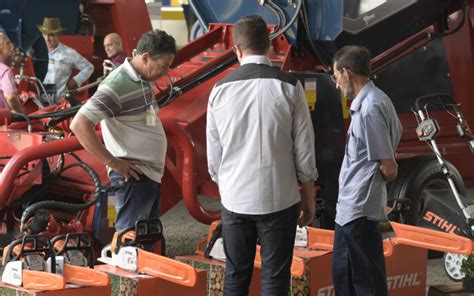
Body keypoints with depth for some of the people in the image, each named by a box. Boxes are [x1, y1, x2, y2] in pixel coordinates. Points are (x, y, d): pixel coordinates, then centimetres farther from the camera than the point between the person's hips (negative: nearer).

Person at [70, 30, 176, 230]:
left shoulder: (144, 81, 11)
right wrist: (113, 163, -22)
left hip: (151, 175, 10)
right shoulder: (117, 86, -18)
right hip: (134, 177, -10)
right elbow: (79, 125, -24)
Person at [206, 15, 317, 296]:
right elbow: (304, 149, -4)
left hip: (234, 199, 2)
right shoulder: (289, 86, -8)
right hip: (279, 199, -2)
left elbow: (213, 152, 5)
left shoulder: (220, 89, -1)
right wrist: (309, 196, 7)